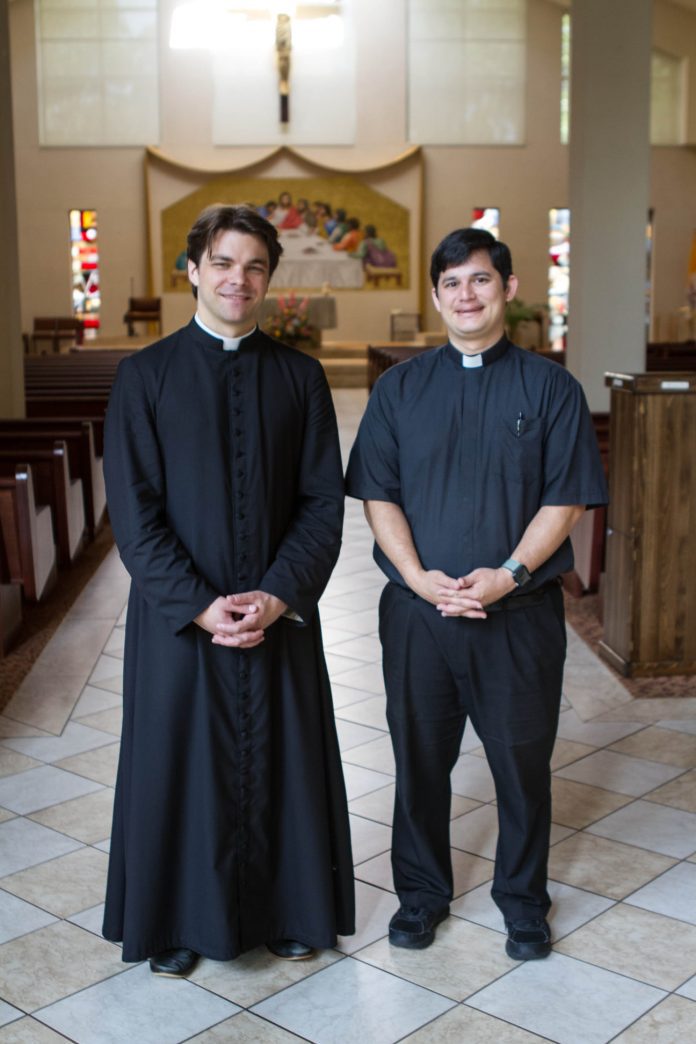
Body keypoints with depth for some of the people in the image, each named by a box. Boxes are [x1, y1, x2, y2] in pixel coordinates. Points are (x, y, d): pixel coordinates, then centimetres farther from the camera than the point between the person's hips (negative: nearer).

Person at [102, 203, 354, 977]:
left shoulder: (299, 377, 3)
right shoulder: (145, 375, -2)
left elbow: (324, 501, 0)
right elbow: (132, 512, -6)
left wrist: (279, 595, -13)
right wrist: (198, 605, -14)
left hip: (281, 611, 2)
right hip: (177, 614, -1)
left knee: (283, 761, 10)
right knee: (178, 761, 8)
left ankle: (289, 911, 30)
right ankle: (175, 921, 28)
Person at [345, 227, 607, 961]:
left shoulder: (549, 388, 0)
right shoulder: (399, 389, 5)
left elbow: (565, 500, -4)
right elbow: (378, 496, 1)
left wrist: (508, 574, -17)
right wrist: (421, 578, -13)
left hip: (520, 615, -1)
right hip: (417, 612, 2)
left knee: (522, 761, 11)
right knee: (420, 759, 13)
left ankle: (522, 900, 32)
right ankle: (421, 892, 34)